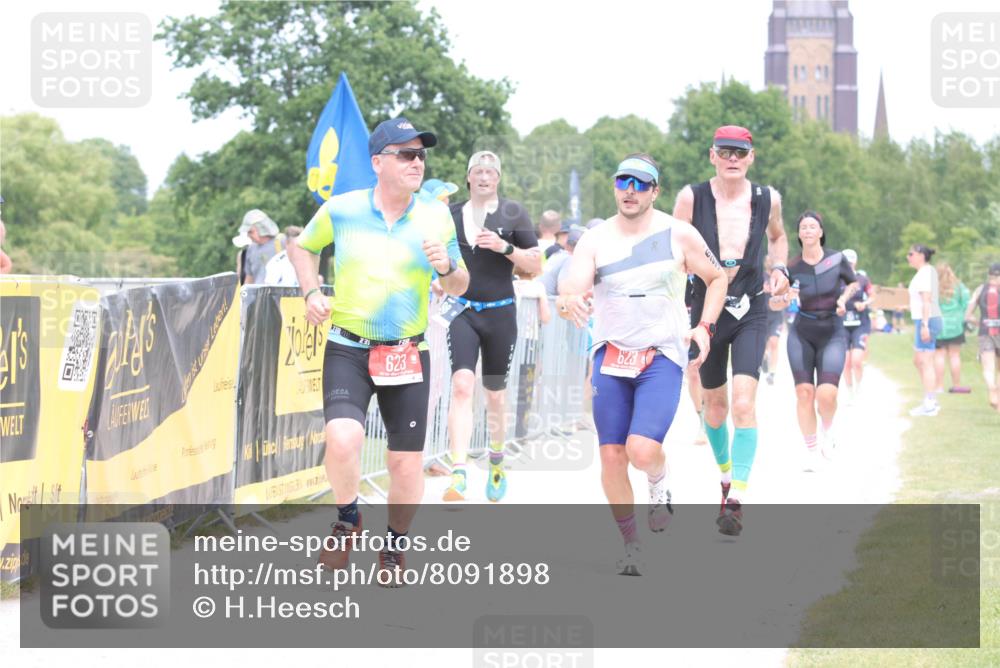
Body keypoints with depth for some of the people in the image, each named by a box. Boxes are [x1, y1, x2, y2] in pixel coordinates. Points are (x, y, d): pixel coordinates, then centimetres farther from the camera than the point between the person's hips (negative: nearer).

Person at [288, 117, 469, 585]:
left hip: (408, 354, 2)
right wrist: (311, 292, 0)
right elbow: (302, 247, 16)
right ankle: (347, 520, 5)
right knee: (343, 438, -24)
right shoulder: (341, 210, -4)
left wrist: (447, 269, -14)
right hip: (348, 349, -2)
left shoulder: (436, 216, 0)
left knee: (406, 460, 4)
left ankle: (394, 547, 29)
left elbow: (460, 287, 9)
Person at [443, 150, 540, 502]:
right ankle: (458, 474, -28)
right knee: (462, 385, -19)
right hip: (463, 312, 0)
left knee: (495, 395, 10)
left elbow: (536, 265, 1)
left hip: (500, 314, 0)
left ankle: (497, 463, 34)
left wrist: (505, 247, -14)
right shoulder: (451, 214, 8)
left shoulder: (513, 213, 2)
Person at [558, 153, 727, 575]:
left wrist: (705, 326, -1)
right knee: (611, 455, -1)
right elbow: (571, 289, -10)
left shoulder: (678, 235, -1)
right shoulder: (595, 240, 1)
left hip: (663, 356, -2)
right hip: (610, 356, 2)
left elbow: (717, 278, 13)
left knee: (642, 450, -21)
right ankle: (631, 545, 17)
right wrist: (569, 302, -34)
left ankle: (659, 483, 16)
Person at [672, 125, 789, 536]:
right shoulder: (692, 198, -7)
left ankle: (736, 500, -18)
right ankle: (726, 474, 41)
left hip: (751, 313, -1)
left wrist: (779, 268, 3)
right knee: (715, 402, 14)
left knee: (744, 402, -16)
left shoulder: (767, 199, -2)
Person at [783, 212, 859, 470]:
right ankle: (812, 452, 10)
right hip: (802, 334, 1)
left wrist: (843, 298, -5)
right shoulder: (793, 267, -3)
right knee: (804, 393, -4)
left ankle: (827, 430, 18)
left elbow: (854, 283, 13)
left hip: (833, 334, -1)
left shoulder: (837, 259, -4)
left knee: (827, 395, -15)